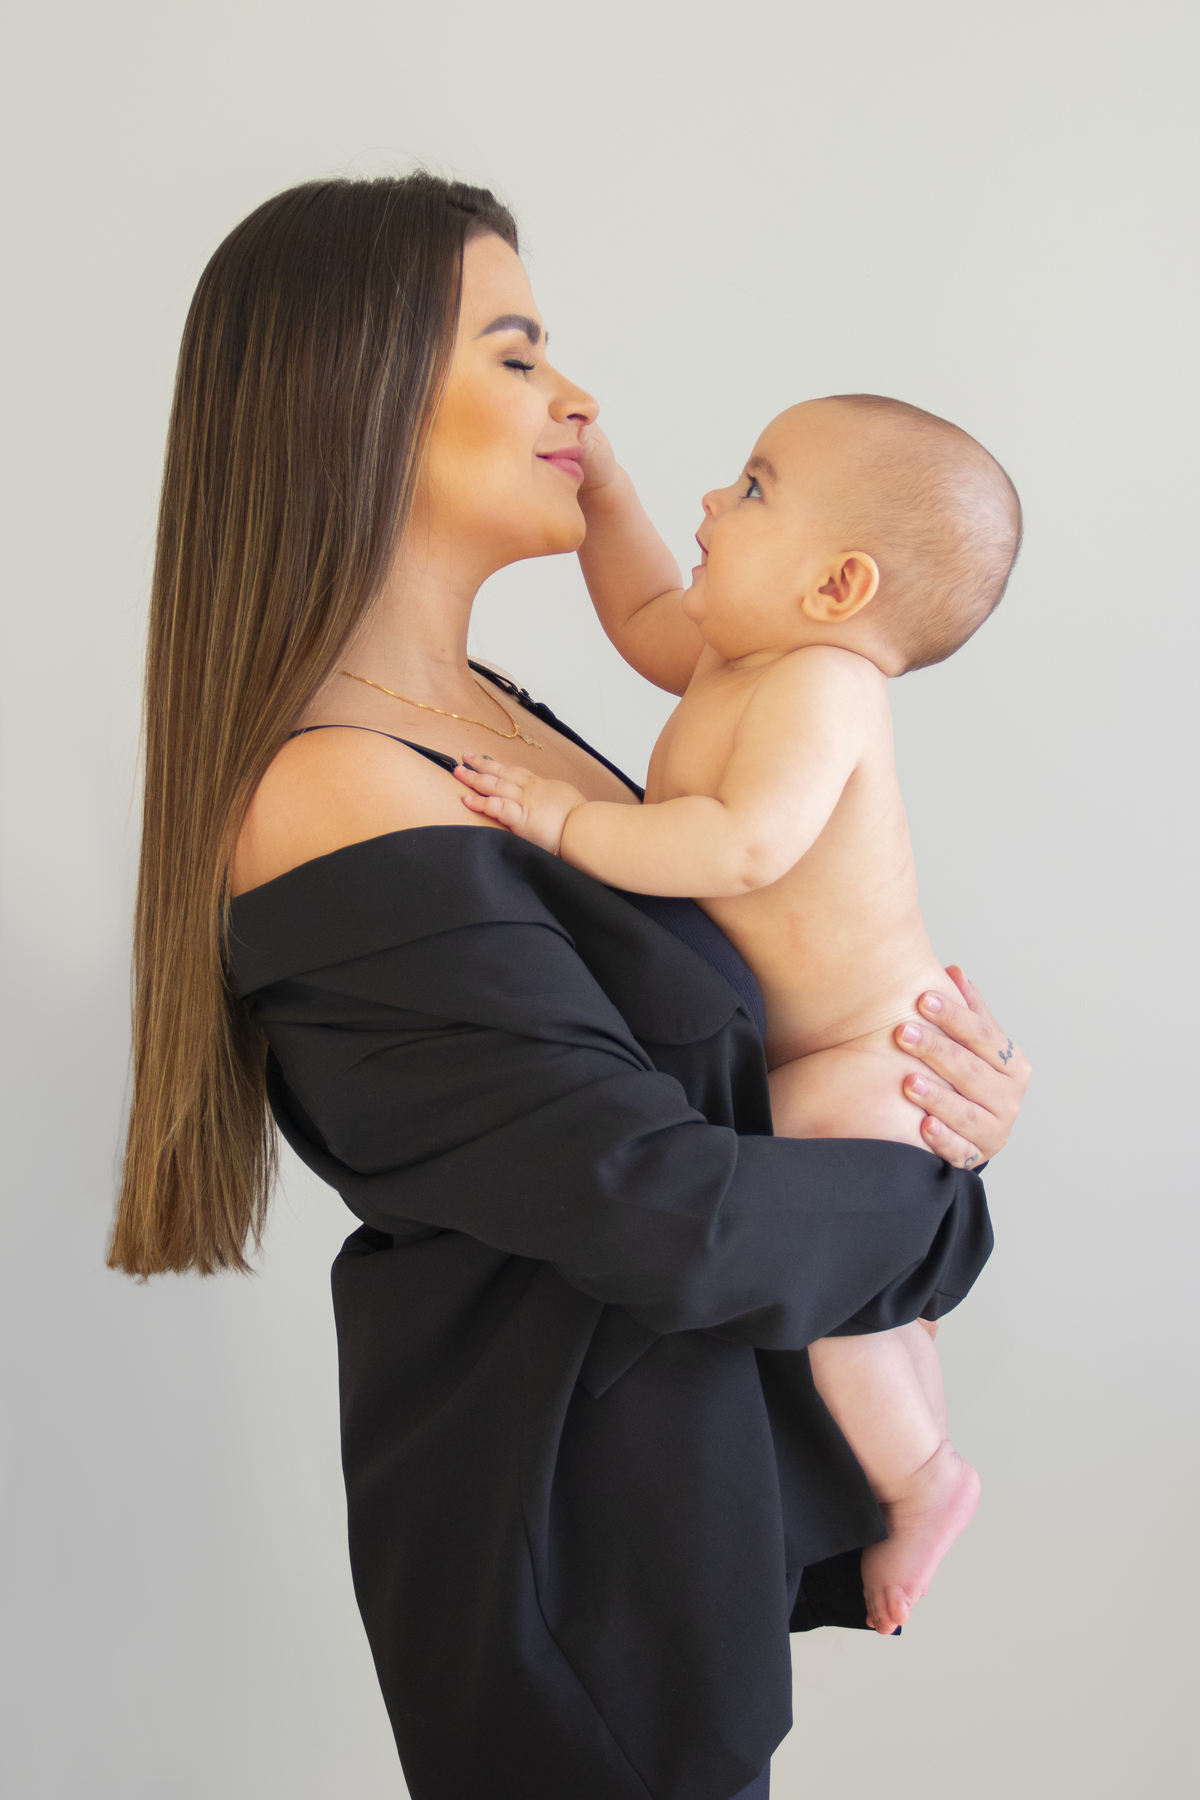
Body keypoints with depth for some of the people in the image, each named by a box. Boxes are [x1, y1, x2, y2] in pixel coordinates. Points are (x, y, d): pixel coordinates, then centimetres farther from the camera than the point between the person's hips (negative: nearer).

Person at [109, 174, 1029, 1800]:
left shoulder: (478, 711, 4)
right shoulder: (340, 809, -26)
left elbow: (683, 1007, 10)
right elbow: (660, 1210, -25)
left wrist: (938, 1057, -7)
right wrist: (946, 1202, -9)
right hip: (576, 1525, -9)